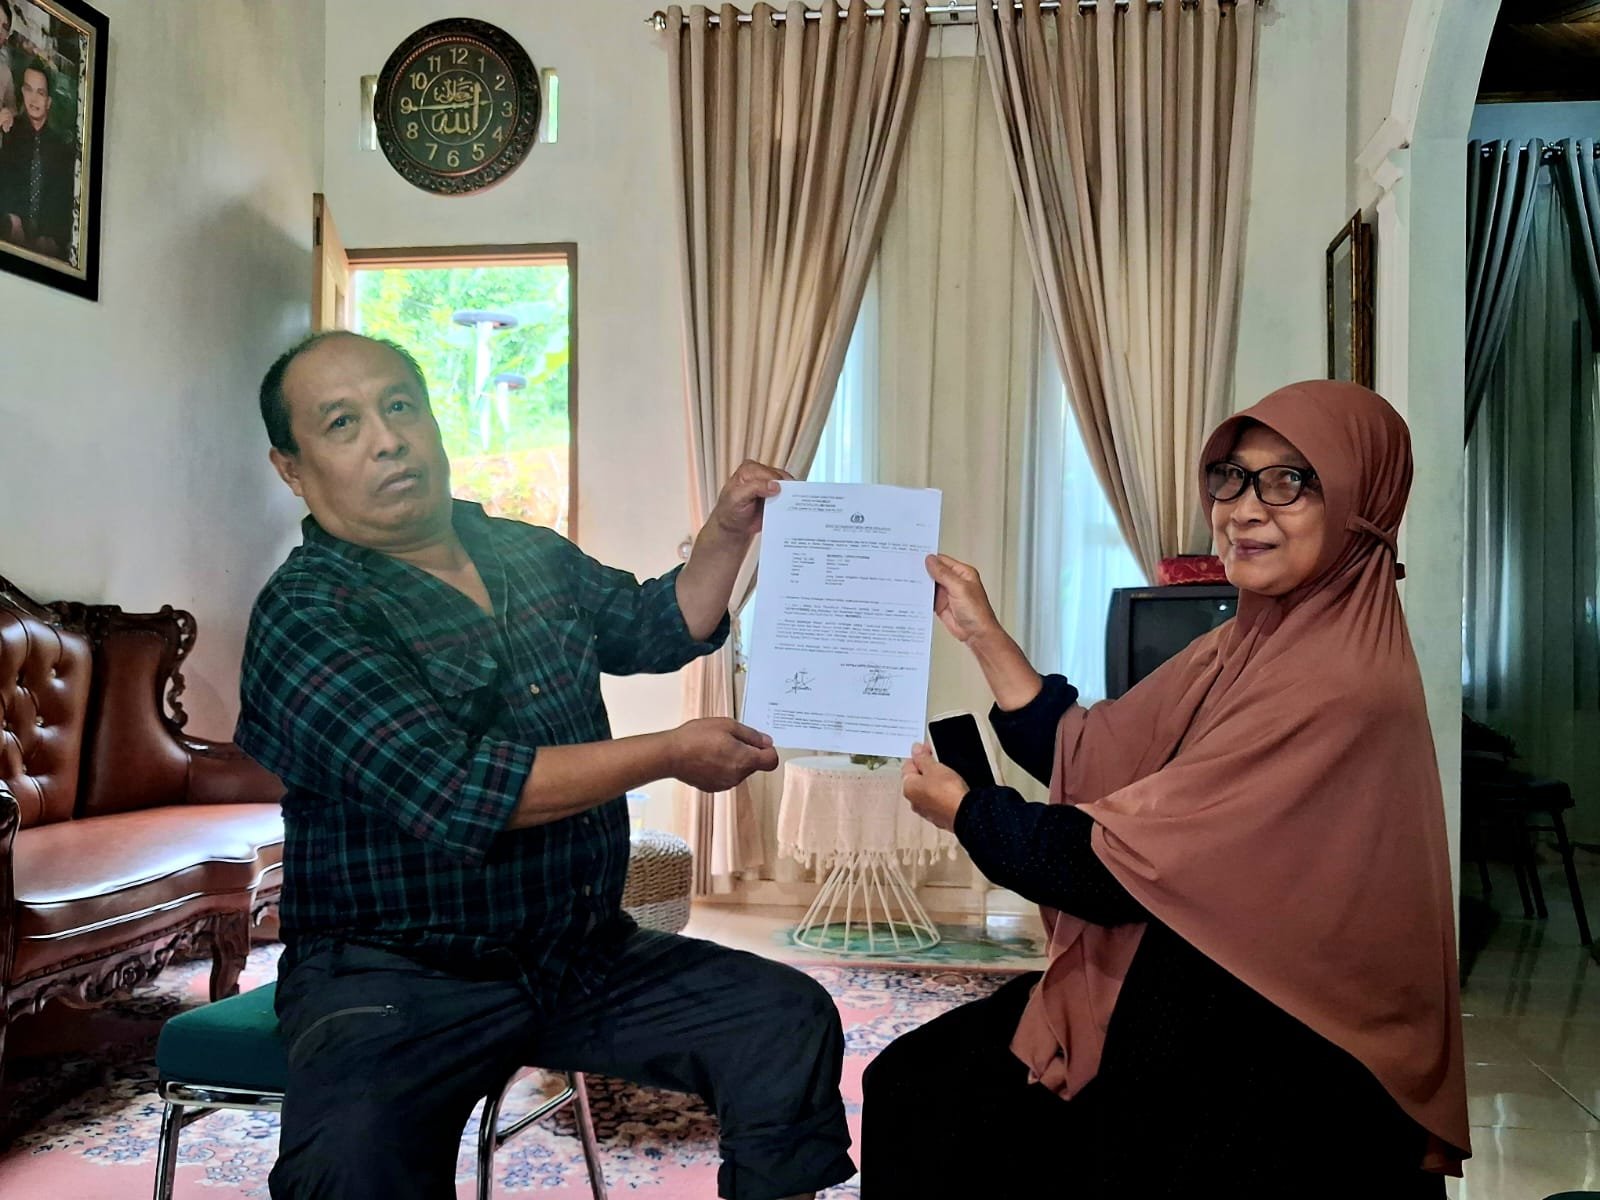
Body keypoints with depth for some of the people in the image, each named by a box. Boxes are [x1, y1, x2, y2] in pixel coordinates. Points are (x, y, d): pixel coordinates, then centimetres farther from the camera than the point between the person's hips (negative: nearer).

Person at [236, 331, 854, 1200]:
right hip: (397, 978, -6)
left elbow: (659, 629, 24)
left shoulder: (531, 555, 9)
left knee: (792, 1022, -6)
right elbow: (454, 789, -25)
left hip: (591, 955, 6)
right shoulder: (304, 617, -13)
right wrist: (672, 754, -19)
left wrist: (728, 531, 6)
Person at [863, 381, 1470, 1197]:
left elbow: (1132, 861, -21)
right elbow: (1091, 759, 6)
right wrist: (981, 633, 3)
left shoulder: (1340, 683, -23)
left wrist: (964, 811, -7)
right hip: (1179, 983, 8)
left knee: (945, 1104, -7)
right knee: (918, 1085, 3)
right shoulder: (1254, 643, 6)